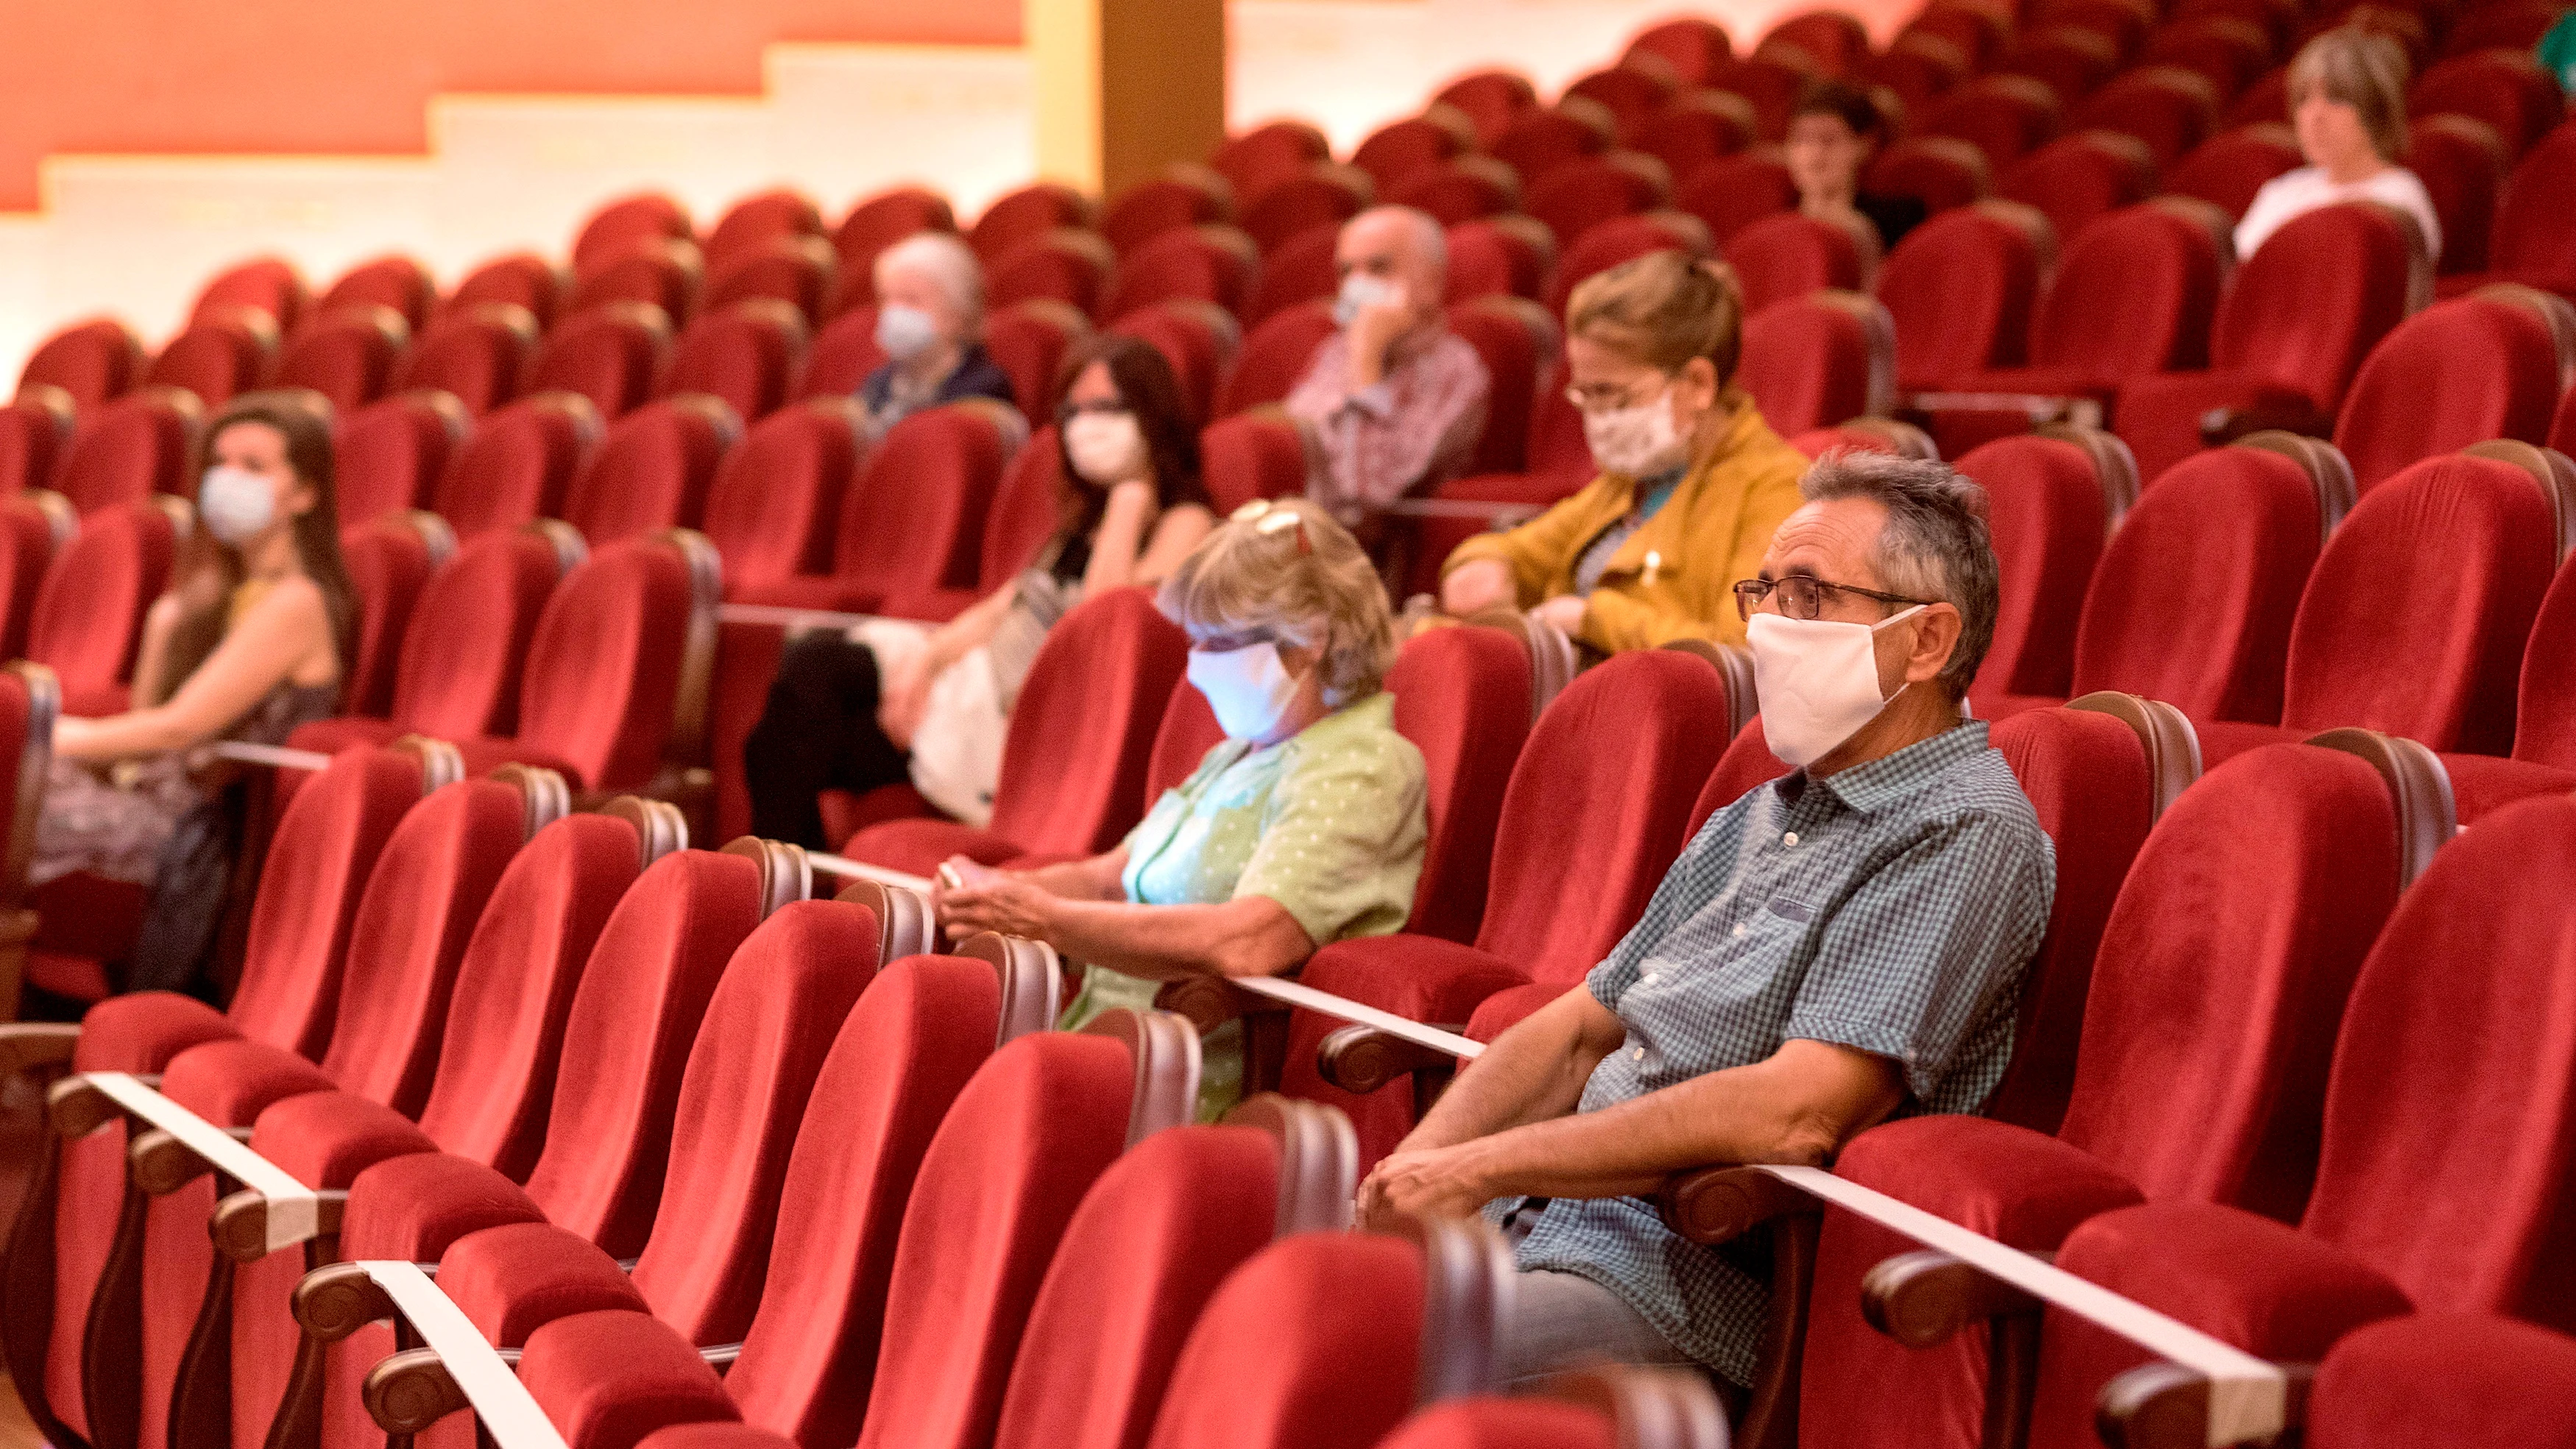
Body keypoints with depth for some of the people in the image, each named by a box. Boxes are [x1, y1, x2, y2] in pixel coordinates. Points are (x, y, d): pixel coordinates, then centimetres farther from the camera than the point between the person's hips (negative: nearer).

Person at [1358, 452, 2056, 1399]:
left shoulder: (1964, 833, -10)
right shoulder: (1756, 821, 20)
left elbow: (1798, 1114, -21)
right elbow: (1579, 1028, 20)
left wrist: (1481, 1166, -17)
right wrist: (1412, 1172, 0)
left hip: (1679, 1285, -8)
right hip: (1533, 1225, 8)